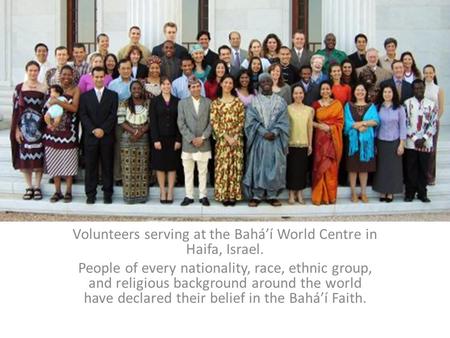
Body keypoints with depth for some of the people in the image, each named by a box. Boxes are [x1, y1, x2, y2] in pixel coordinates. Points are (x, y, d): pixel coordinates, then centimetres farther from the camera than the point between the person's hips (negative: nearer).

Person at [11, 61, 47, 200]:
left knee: (38, 157, 0)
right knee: (25, 156, 1)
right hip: (24, 126, 0)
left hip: (39, 127, 0)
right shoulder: (19, 88, 3)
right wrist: (16, 129, -4)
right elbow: (16, 109, 2)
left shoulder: (44, 89, 2)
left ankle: (37, 187, 11)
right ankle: (29, 187, 12)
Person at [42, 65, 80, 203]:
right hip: (54, 129, 3)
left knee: (68, 160, 1)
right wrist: (49, 120, -6)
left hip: (69, 130, -3)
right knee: (55, 160, 6)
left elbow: (74, 108, -14)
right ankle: (57, 191, 15)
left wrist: (58, 101, -19)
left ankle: (68, 191, 11)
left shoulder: (76, 89, -1)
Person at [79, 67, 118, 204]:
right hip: (90, 136, 1)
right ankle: (90, 194, 9)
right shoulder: (85, 96, 11)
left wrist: (103, 129, -13)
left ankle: (107, 194, 9)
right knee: (90, 166, 2)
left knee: (107, 166, 3)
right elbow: (83, 115, 1)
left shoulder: (113, 95, 9)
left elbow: (113, 115, -1)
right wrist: (93, 130, -12)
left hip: (107, 136, 0)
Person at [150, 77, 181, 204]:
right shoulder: (155, 101, 2)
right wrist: (155, 140, -11)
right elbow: (153, 122, -3)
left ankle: (170, 192, 10)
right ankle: (162, 192, 10)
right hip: (159, 138, -1)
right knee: (160, 165, 3)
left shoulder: (177, 101, 5)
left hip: (173, 138, 1)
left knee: (172, 165, 3)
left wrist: (178, 139, -6)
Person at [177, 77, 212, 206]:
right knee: (188, 171, 5)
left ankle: (203, 195, 13)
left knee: (203, 171, 6)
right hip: (188, 143, 0)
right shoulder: (182, 103, 6)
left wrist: (202, 137, -9)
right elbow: (181, 123, -1)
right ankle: (189, 196, 13)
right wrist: (192, 139, -10)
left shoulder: (208, 102, 6)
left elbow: (211, 122, 2)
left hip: (204, 143, 0)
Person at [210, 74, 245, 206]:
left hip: (236, 139, 1)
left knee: (235, 167, 1)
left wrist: (235, 136, -10)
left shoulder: (238, 102, 7)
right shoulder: (216, 103, 5)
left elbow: (241, 121, 2)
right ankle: (223, 195, 5)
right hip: (222, 139, -1)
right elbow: (214, 122, -3)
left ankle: (233, 195, 7)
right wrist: (226, 137, -12)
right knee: (222, 167, -1)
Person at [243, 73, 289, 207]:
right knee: (257, 166, -1)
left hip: (276, 139, 1)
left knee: (275, 166, 1)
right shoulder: (254, 101, 5)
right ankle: (256, 195, 5)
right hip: (258, 139, -1)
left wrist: (274, 132, -15)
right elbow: (251, 120, -3)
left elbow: (283, 121, 1)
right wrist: (264, 132, -15)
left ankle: (272, 195, 8)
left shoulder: (280, 101, 7)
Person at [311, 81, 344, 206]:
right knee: (320, 166, -1)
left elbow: (340, 122, 2)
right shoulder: (316, 104, 5)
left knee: (331, 167, 2)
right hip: (320, 139, 0)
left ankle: (331, 196, 11)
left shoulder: (337, 104, 5)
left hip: (333, 139, 0)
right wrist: (319, 125, -12)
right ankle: (319, 196, 6)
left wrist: (330, 128, -13)